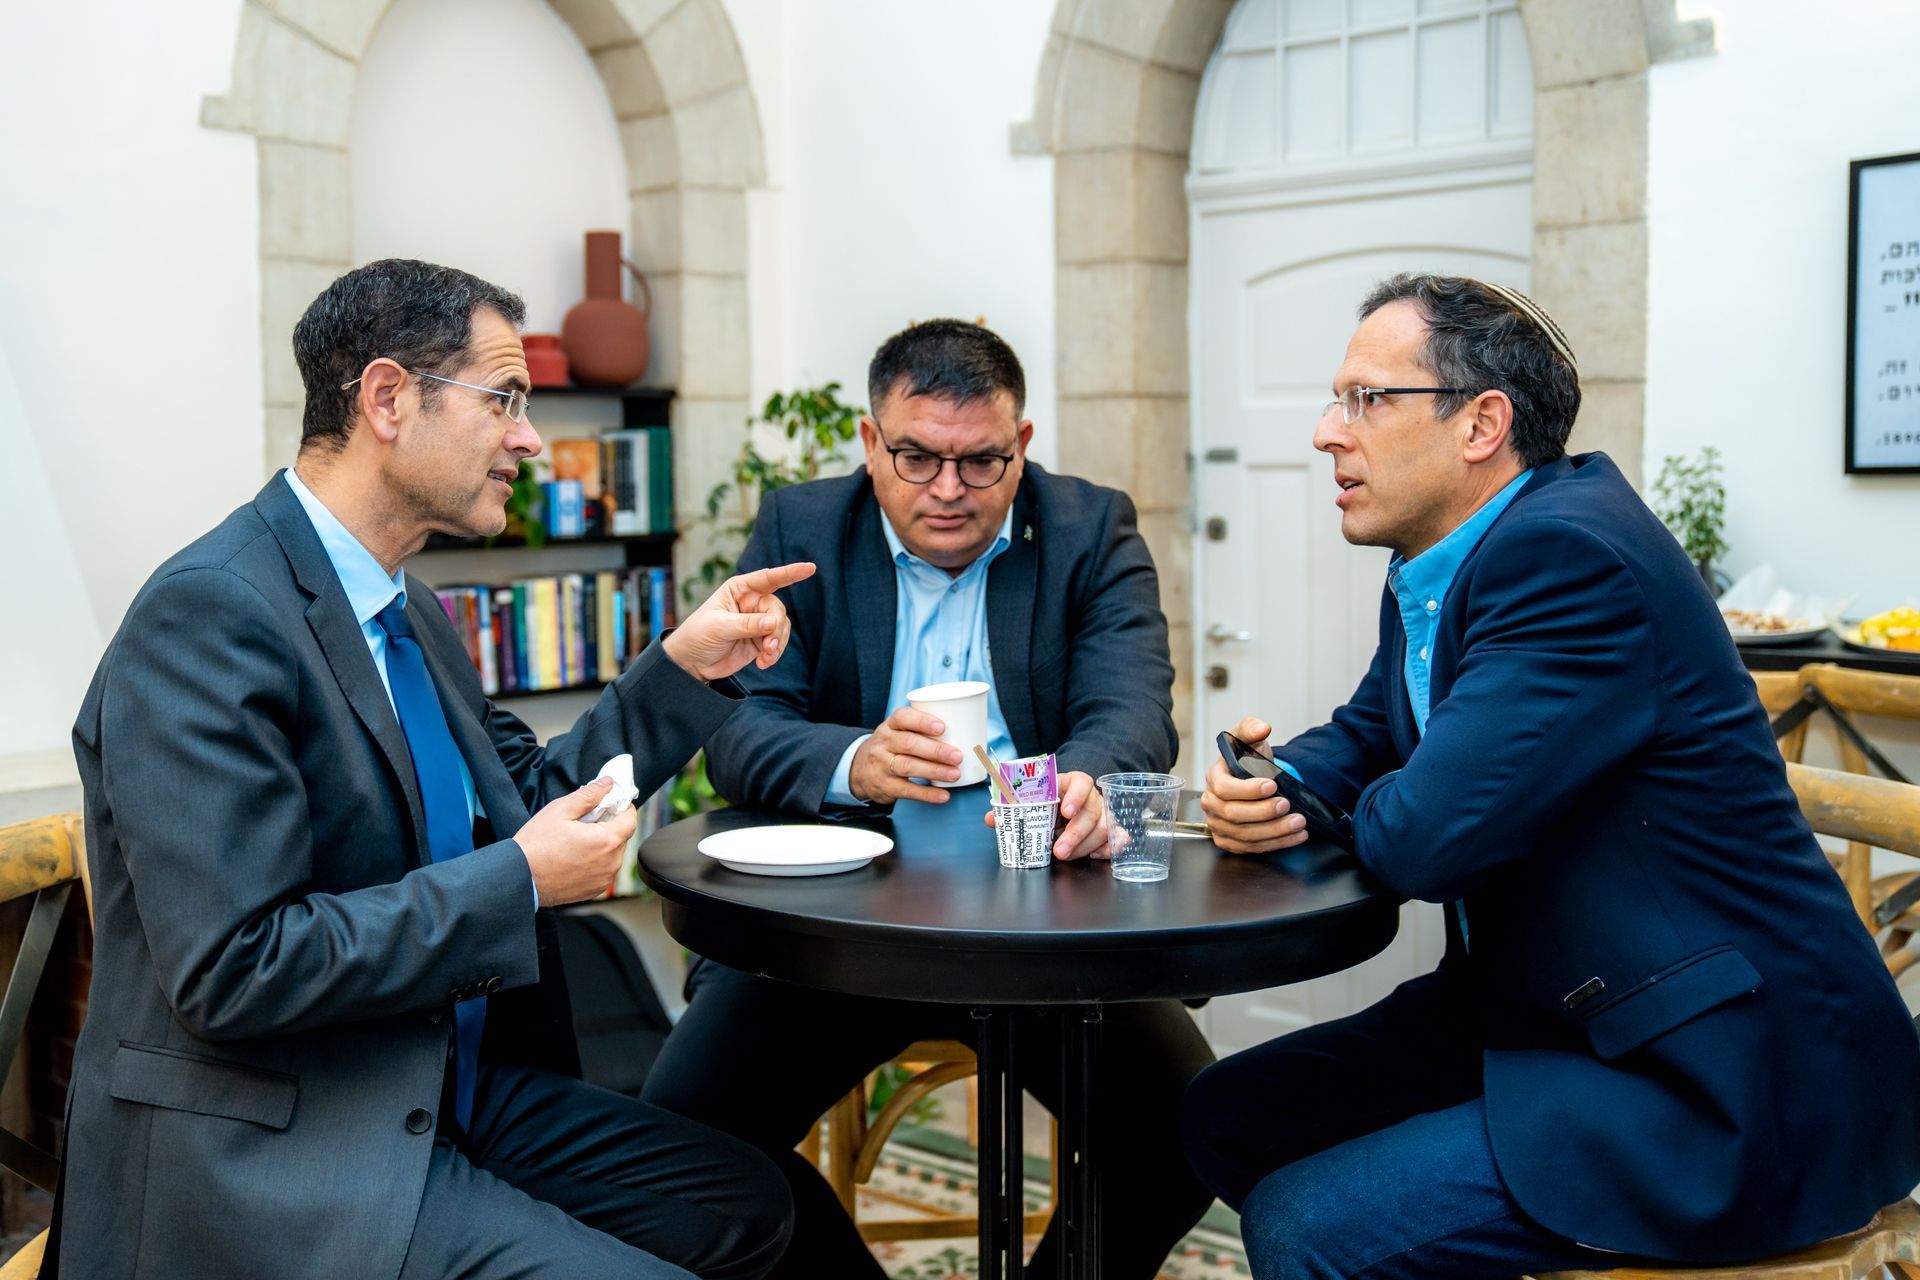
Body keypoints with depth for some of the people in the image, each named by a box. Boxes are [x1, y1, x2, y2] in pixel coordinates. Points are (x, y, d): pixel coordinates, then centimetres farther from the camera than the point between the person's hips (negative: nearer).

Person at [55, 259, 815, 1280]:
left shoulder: (410, 615, 9)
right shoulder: (208, 614, -20)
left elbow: (520, 804, 19)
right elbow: (231, 971, -25)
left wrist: (685, 668, 10)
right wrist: (521, 882, -19)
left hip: (441, 1095, 9)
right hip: (262, 1157, -9)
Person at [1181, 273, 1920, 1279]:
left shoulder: (1574, 553, -24)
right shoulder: (1437, 569, 6)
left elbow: (1423, 836, -29)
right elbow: (1363, 739, 16)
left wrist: (1322, 816, -5)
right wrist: (1273, 787, -8)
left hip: (1717, 1082, -9)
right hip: (1537, 1009, 10)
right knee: (1228, 1117, 9)